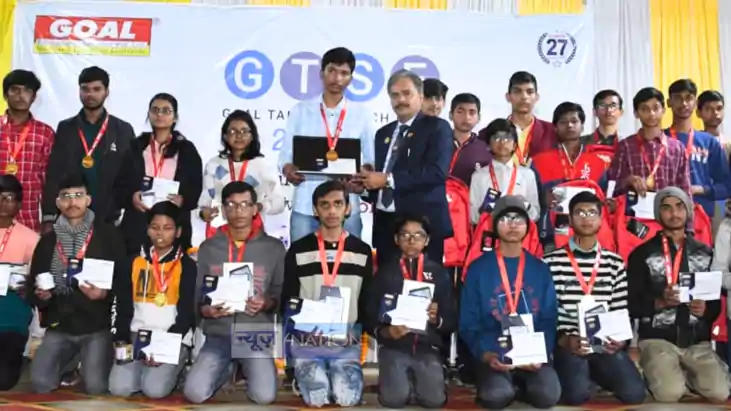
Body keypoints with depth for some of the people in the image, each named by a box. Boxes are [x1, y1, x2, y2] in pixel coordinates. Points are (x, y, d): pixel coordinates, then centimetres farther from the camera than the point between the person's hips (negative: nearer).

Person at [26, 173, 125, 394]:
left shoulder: (107, 234, -2)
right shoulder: (47, 240, 8)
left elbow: (124, 278, -4)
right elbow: (31, 285, 12)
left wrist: (105, 293, -22)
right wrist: (39, 295, -9)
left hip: (97, 327, -3)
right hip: (59, 326, 3)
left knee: (96, 387, -17)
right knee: (41, 384, -12)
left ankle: (91, 361, 18)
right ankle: (69, 362, 21)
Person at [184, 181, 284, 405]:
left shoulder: (274, 248, 0)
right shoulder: (208, 248, 4)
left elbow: (282, 295, 3)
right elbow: (197, 296, 8)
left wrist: (266, 303, -17)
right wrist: (207, 310, -13)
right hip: (218, 335, 1)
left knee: (264, 396, -21)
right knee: (195, 393, -19)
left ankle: (248, 368, 14)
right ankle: (228, 367, 14)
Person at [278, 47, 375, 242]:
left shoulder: (362, 114, 7)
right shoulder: (300, 111, 8)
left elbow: (371, 159, 7)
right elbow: (286, 155, 7)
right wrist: (289, 171, -15)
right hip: (305, 206, 0)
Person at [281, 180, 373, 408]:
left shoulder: (363, 251, 6)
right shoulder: (298, 251, 2)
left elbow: (367, 303, 8)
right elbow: (286, 301, 4)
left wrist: (354, 332, -7)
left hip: (346, 337, 1)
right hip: (306, 336, -1)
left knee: (348, 397, -19)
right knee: (317, 398, -20)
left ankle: (338, 375, 12)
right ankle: (303, 373, 11)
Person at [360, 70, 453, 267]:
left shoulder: (437, 127, -1)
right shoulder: (383, 133, 20)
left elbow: (437, 171, -16)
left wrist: (389, 179, -15)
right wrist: (368, 180, -1)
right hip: (385, 223, 6)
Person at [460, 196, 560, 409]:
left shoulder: (540, 269, 8)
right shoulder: (478, 268, 1)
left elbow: (548, 320, 5)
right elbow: (469, 322, 0)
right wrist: (485, 354, -16)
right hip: (493, 354, -2)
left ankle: (519, 385, 7)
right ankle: (491, 382, 5)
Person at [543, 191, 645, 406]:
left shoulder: (615, 263, 12)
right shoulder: (551, 262, 1)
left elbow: (621, 312, 11)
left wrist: (621, 339, -7)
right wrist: (564, 340, -16)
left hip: (606, 343, 3)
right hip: (567, 344, -3)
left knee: (634, 392, -19)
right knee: (577, 394, -29)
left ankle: (595, 373, 10)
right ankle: (575, 374, 7)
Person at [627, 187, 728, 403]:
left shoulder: (705, 253, 11)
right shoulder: (642, 254, -1)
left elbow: (716, 302, 12)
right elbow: (632, 304, -4)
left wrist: (706, 310, -10)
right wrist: (660, 302, -21)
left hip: (698, 341, 3)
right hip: (657, 339, -3)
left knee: (720, 394, -18)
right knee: (670, 393, -26)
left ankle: (685, 373, 14)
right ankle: (659, 372, 10)